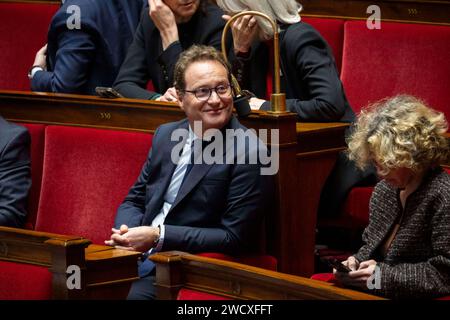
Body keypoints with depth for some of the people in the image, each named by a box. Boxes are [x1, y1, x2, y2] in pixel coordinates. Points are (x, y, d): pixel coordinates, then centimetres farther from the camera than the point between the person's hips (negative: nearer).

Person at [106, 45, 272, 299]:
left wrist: (158, 236, -16)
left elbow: (235, 238, -12)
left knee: (133, 293, -32)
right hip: (136, 254, 6)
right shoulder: (166, 135, 12)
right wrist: (125, 233, -6)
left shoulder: (248, 152, -10)